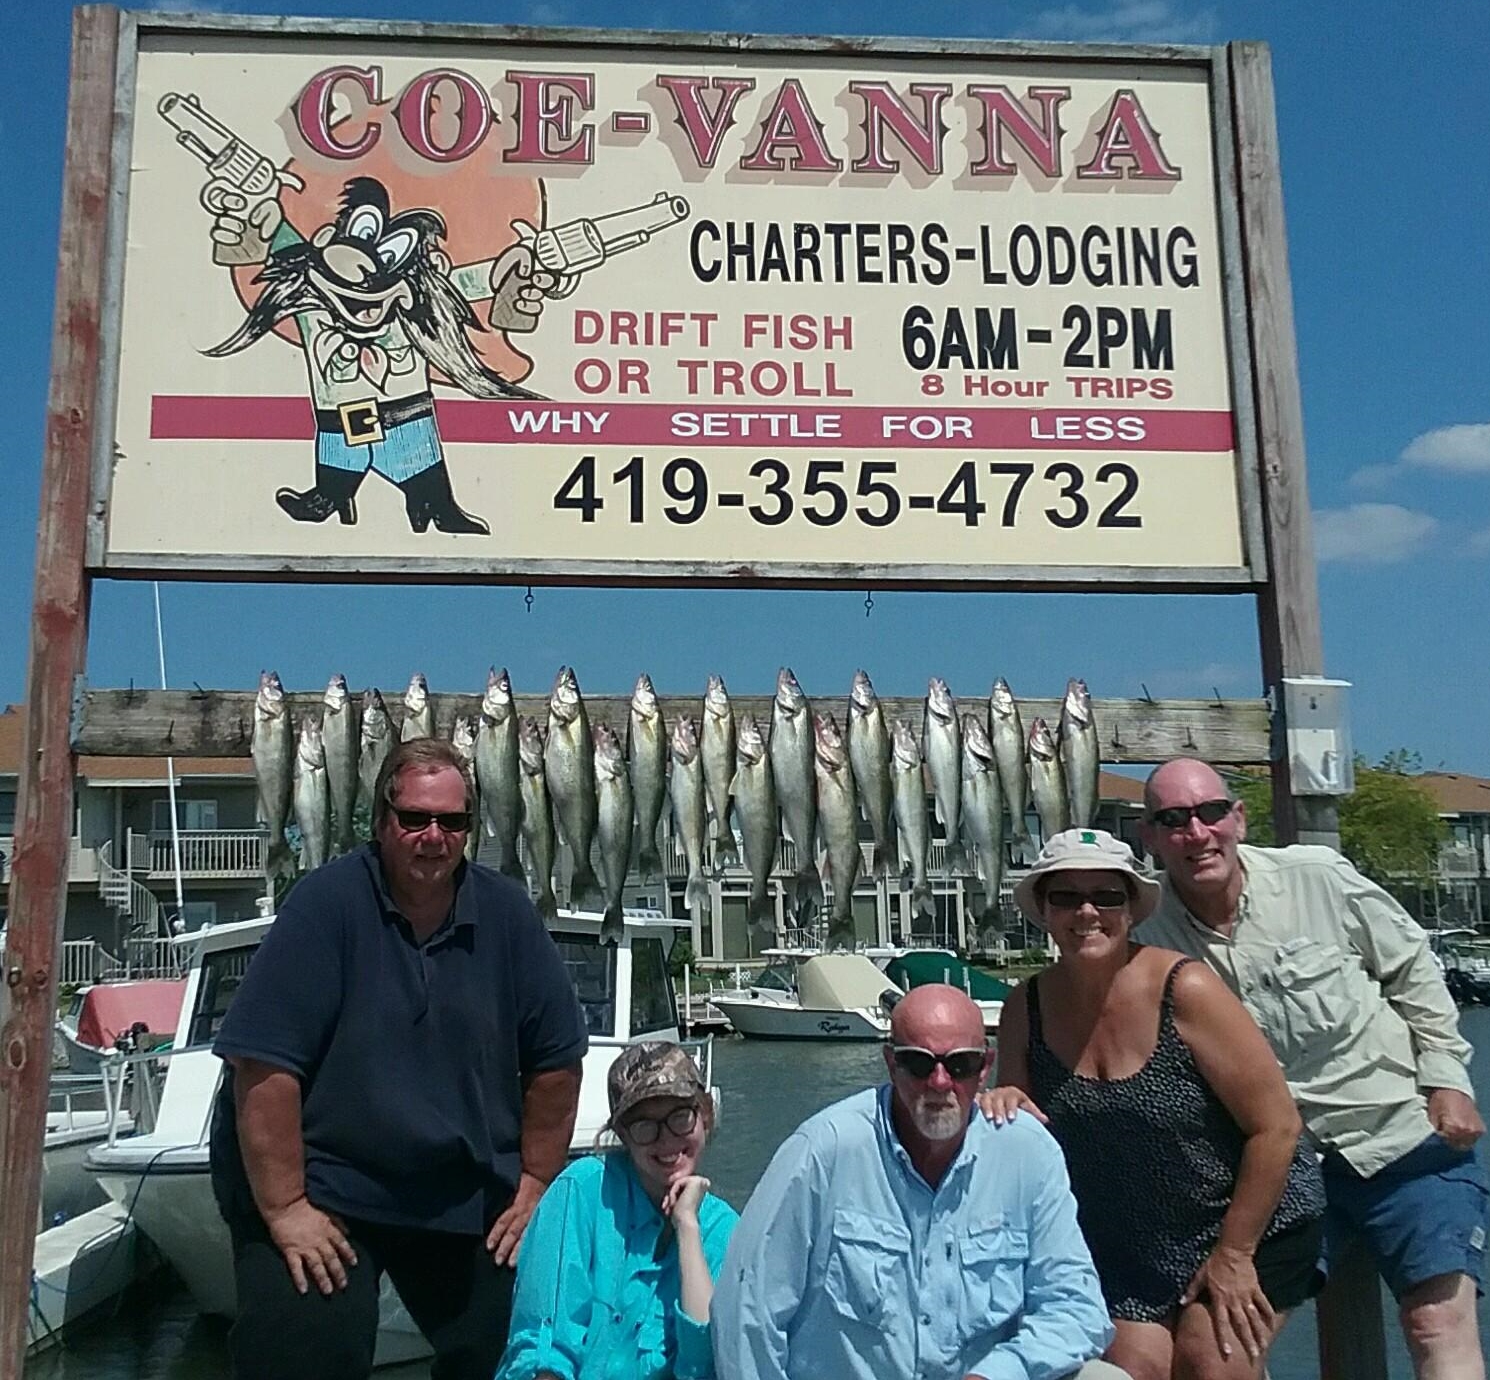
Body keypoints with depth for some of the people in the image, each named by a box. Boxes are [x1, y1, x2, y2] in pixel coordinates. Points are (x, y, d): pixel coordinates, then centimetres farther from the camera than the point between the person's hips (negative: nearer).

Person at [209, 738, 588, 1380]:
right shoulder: (326, 904, -14)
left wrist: (536, 1185, 1)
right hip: (320, 1185, -3)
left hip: (471, 1198, 4)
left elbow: (556, 1061, 3)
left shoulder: (506, 913, -3)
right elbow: (264, 1066, -18)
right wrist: (284, 1209, -19)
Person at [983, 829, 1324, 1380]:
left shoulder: (1184, 989, -22)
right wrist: (1003, 1105, -19)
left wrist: (1233, 1254, -13)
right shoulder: (1027, 1007, -8)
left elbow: (1276, 1126, -17)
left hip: (1247, 1225, -4)